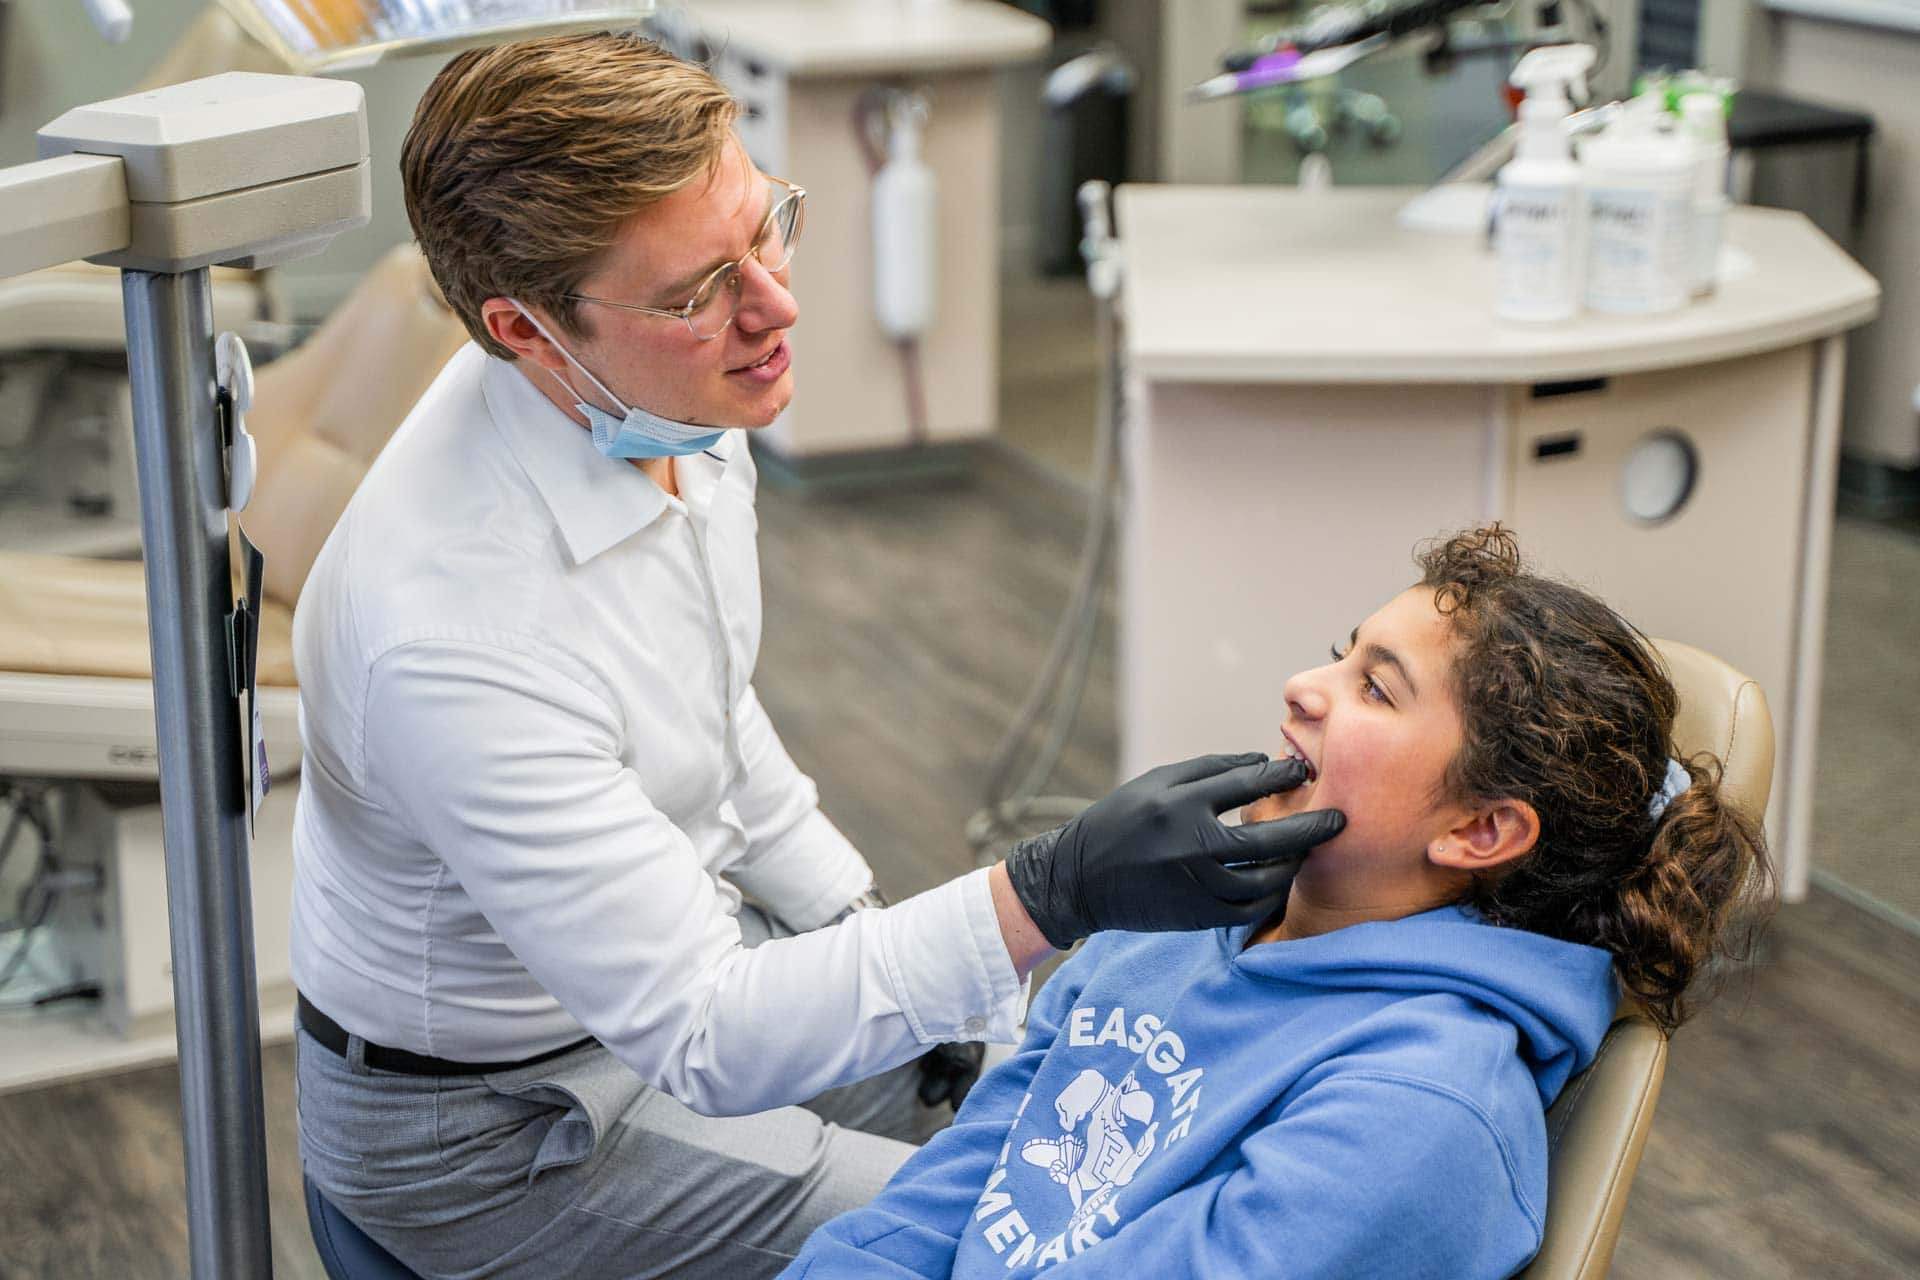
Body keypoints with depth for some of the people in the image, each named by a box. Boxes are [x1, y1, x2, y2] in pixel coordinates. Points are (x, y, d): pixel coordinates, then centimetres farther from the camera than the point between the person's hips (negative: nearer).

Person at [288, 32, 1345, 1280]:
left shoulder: (668, 399, -11)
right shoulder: (458, 637, -38)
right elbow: (703, 1040, -34)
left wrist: (867, 925, 10)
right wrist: (1057, 894, -41)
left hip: (685, 940, 8)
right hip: (490, 1121, -8)